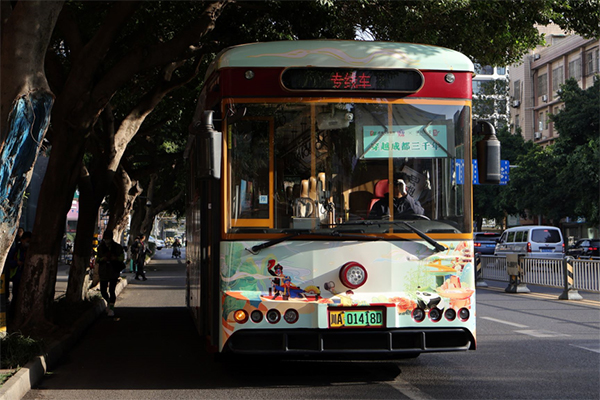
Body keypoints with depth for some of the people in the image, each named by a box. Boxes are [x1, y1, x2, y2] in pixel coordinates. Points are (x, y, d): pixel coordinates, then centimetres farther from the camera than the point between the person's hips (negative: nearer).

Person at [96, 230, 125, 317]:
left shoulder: (117, 247, -1)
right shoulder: (100, 247, 5)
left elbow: (122, 257, 4)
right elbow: (97, 259, 9)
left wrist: (115, 258, -16)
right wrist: (102, 259, -13)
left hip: (114, 271, -3)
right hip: (103, 272, 3)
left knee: (112, 290, -13)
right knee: (103, 291, 5)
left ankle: (111, 308, -2)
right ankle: (109, 303, 34)